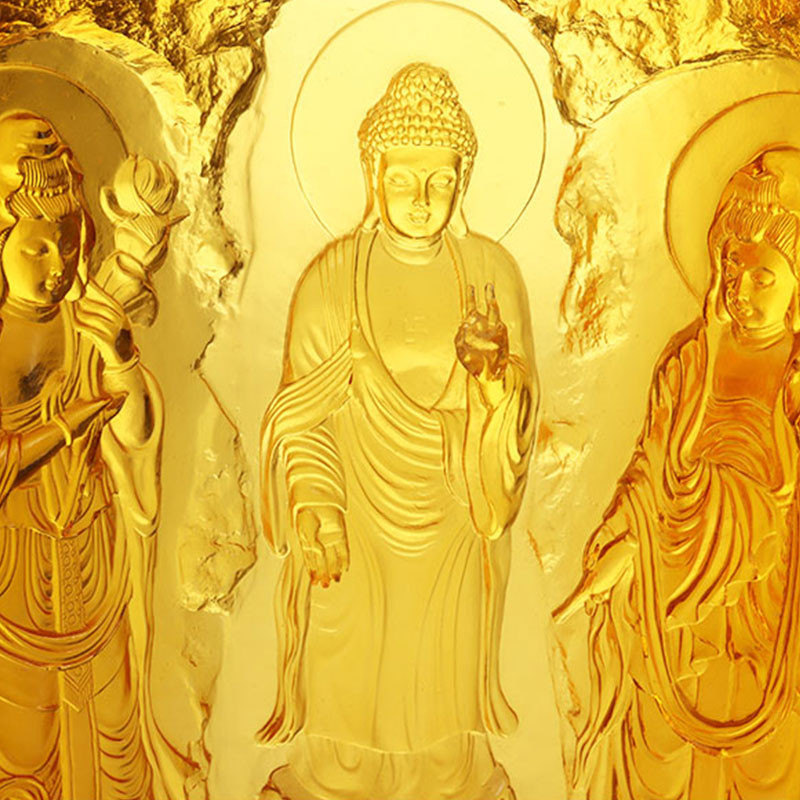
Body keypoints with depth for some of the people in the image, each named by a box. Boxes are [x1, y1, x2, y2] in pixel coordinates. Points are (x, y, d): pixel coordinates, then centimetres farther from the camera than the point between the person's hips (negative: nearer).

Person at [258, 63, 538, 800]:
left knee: (443, 653, 16)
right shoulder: (332, 277, -10)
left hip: (452, 517, 1)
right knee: (349, 656, 13)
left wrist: (497, 368, -26)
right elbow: (301, 409, -8)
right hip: (355, 517, -1)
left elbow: (520, 402, -4)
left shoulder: (491, 269, -6)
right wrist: (316, 510, -18)